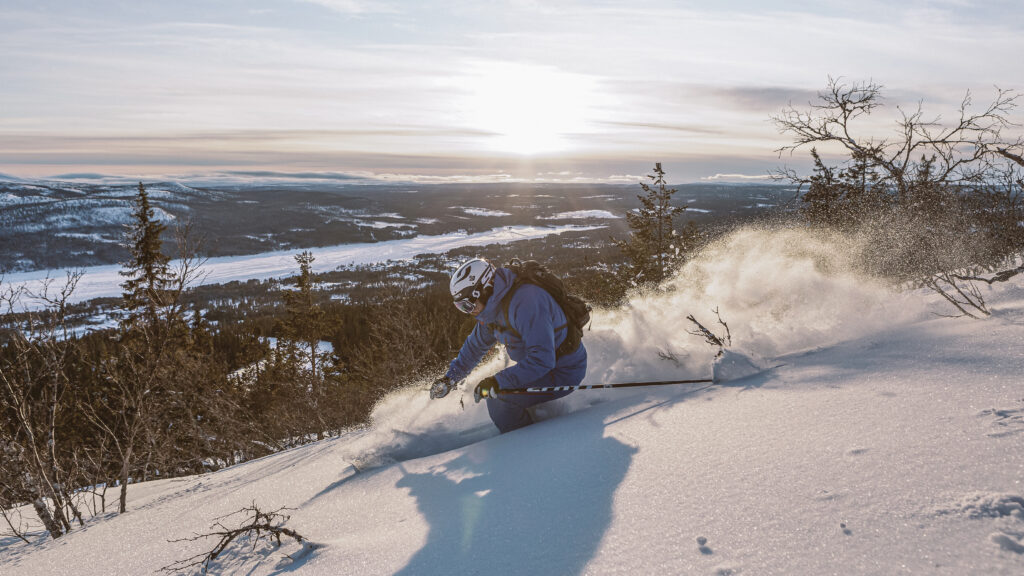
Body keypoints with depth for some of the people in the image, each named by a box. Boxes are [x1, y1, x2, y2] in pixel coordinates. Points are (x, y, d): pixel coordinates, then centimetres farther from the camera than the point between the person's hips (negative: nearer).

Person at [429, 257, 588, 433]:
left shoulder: (524, 302, -31)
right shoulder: (492, 309, 0)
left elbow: (542, 359, -35)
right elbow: (475, 346, 17)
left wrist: (499, 382, -34)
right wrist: (451, 377, 14)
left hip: (563, 372, -9)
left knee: (499, 401, -18)